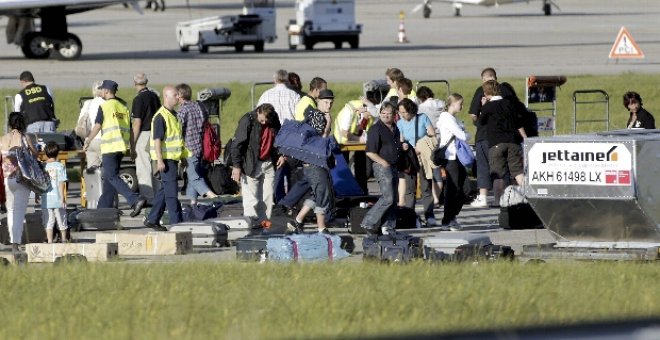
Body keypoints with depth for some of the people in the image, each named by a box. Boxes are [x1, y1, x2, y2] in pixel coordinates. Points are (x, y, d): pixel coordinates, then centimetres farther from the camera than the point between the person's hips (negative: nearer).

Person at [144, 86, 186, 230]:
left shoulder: (173, 115, 15)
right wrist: (160, 160, -23)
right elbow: (157, 139, -19)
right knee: (171, 190, -8)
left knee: (164, 190, 13)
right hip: (165, 158, -9)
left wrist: (183, 155, 23)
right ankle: (176, 222, -7)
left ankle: (152, 219, 19)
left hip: (173, 157, 9)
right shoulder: (161, 117, -15)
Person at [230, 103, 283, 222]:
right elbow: (237, 144, -13)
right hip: (251, 165, -5)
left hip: (268, 164, 5)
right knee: (251, 199, -7)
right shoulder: (247, 120, -14)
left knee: (267, 197, 6)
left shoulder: (274, 122, 2)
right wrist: (236, 166, -15)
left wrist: (281, 155, 7)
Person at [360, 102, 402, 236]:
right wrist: (384, 163, -17)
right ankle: (369, 223, -10)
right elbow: (370, 152, -15)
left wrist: (402, 147, 10)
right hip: (382, 166, -8)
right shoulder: (376, 129, -10)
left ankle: (389, 227, 13)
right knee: (387, 198, -16)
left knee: (393, 200, 8)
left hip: (394, 167, 8)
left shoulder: (395, 129, 15)